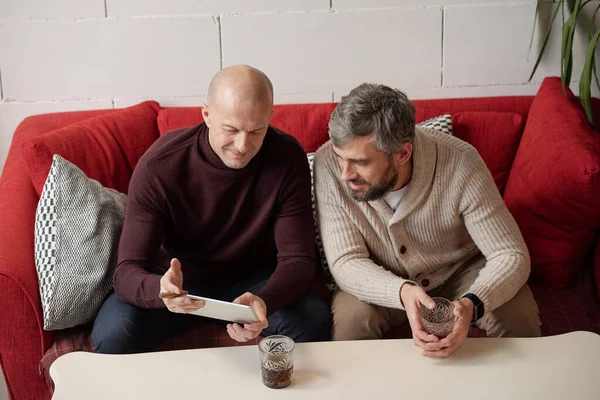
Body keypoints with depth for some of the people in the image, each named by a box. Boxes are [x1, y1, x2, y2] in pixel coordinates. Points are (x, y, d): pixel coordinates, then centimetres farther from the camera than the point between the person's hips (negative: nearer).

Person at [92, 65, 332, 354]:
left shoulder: (288, 158, -19)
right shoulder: (157, 167, -24)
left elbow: (297, 258, -19)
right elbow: (127, 271, -24)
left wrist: (265, 302, -41)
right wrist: (159, 289, -49)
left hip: (252, 279, 2)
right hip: (175, 282, -1)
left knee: (314, 320, -27)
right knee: (113, 333, -30)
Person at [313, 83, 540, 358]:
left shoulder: (459, 163, -31)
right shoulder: (328, 164, -27)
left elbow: (512, 256, -25)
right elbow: (345, 262, -24)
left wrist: (470, 305, -46)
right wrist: (402, 292, -45)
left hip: (462, 271, 0)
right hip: (383, 283, 1)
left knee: (518, 315, -25)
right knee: (350, 320, -29)